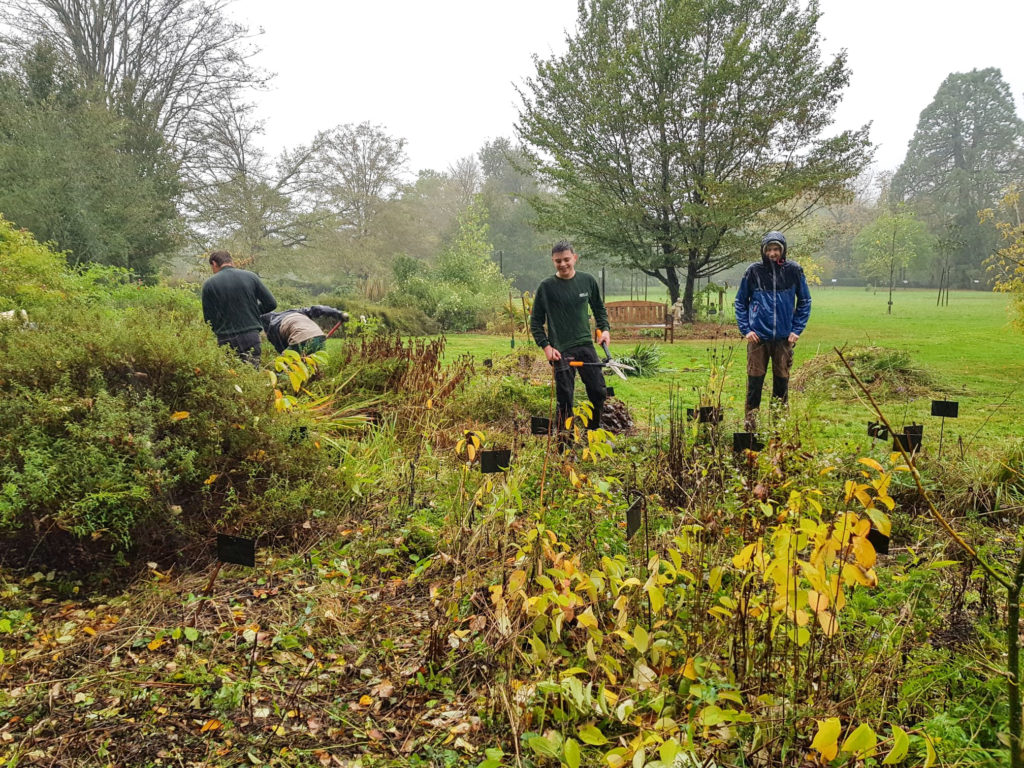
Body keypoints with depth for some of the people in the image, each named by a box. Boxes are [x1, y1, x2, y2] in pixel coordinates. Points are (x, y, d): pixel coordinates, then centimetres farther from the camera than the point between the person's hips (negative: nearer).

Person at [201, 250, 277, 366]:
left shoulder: (209, 284, 0)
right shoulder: (250, 276, 4)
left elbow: (209, 319, 1)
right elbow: (271, 304, 7)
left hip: (226, 340, -1)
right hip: (251, 337, 1)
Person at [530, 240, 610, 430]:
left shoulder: (588, 280, 4)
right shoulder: (547, 287, -4)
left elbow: (599, 308, 19)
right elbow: (535, 321, 2)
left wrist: (605, 329, 3)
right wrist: (546, 346, -9)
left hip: (586, 345, 3)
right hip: (561, 351, -3)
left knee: (600, 393, 4)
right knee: (565, 399, 0)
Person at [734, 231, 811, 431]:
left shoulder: (793, 270, 2)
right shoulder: (754, 271, 0)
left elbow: (804, 301, 11)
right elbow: (740, 301, 9)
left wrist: (797, 330, 4)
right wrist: (745, 329, 1)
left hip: (784, 337, 1)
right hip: (758, 337, -1)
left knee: (782, 379, 7)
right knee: (755, 379, -1)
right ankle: (750, 419, 8)